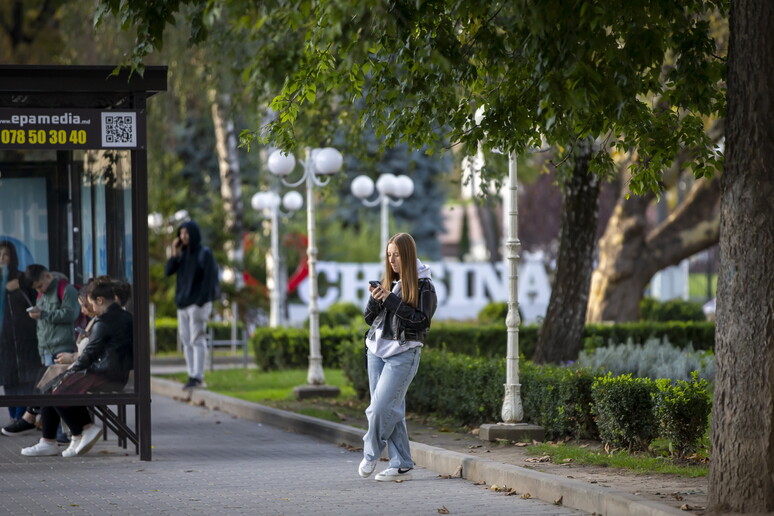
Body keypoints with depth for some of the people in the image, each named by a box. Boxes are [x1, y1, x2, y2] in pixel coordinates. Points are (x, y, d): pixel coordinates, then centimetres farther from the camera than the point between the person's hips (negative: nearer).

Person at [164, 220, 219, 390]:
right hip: (183, 304, 7)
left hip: (198, 303, -7)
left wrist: (201, 303, -19)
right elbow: (168, 271, 8)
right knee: (186, 342, 5)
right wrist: (174, 254, -7)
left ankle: (197, 377, -12)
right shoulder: (183, 253, 13)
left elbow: (209, 278, -13)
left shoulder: (204, 253, -8)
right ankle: (193, 376, 8)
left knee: (197, 340, -10)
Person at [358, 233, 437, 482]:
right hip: (377, 350, 6)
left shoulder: (423, 286, -5)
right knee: (393, 409, 5)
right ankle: (401, 465, 8)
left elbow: (421, 321, -14)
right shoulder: (387, 282, 13)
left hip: (403, 354, -6)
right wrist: (375, 300, -7)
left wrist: (392, 300, -18)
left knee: (381, 407, -13)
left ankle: (370, 454, 8)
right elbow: (369, 319, 14)